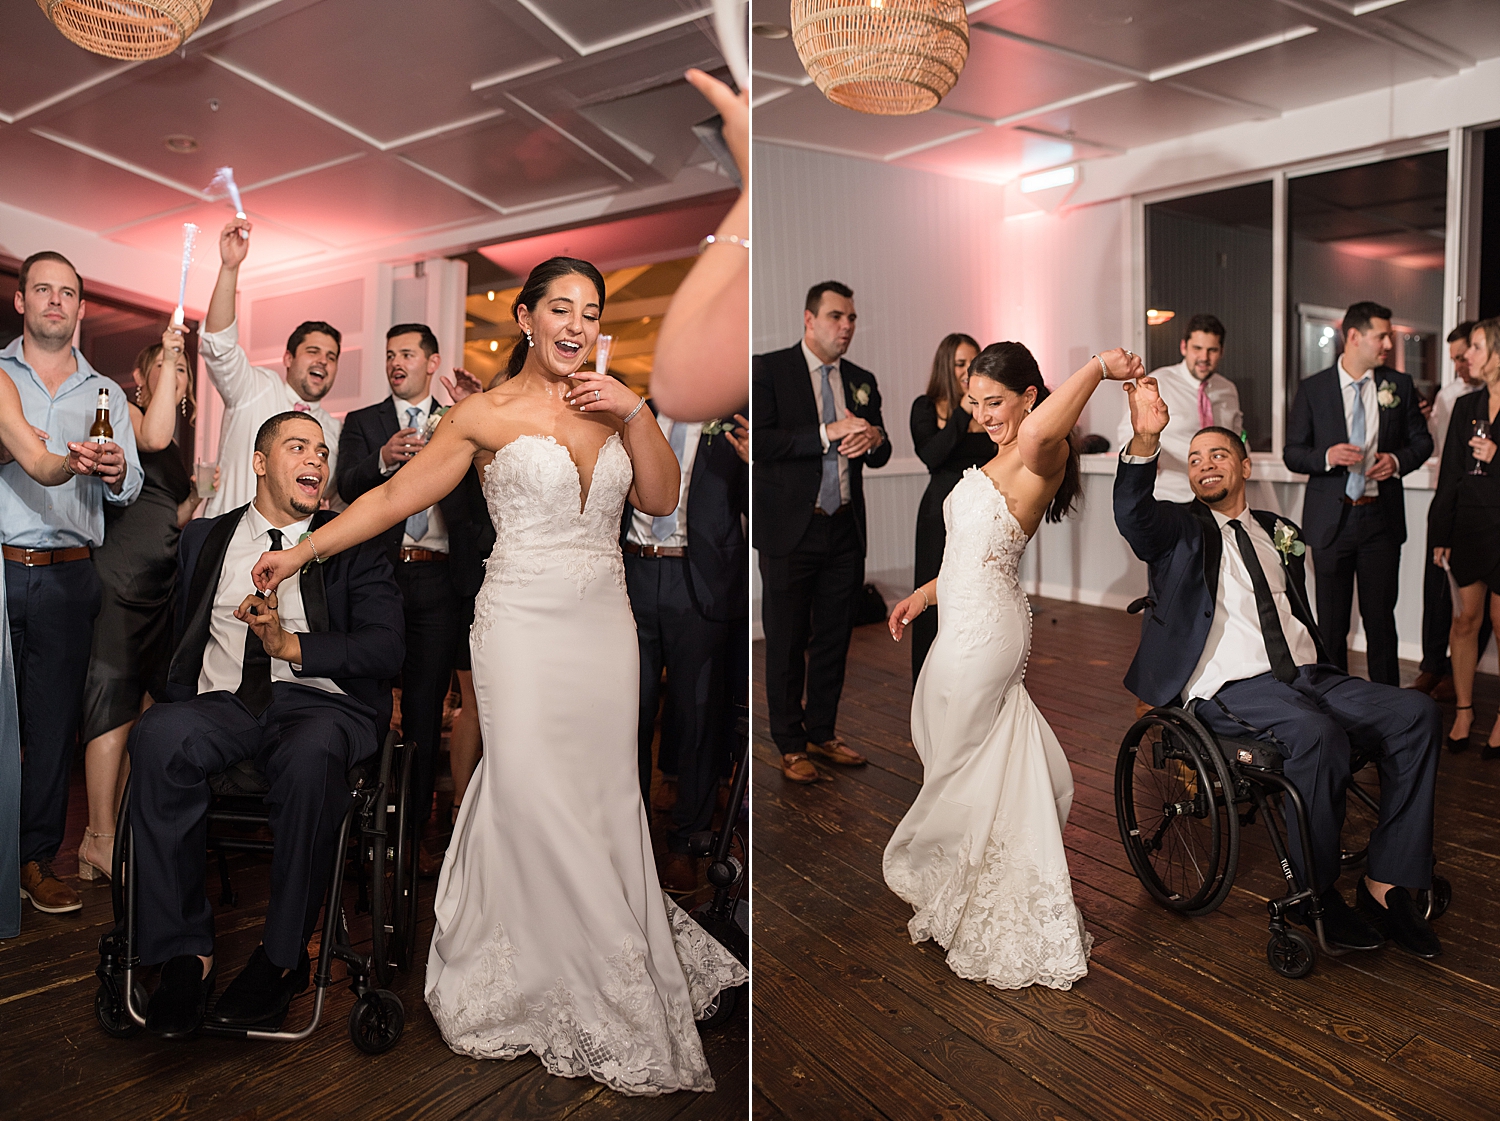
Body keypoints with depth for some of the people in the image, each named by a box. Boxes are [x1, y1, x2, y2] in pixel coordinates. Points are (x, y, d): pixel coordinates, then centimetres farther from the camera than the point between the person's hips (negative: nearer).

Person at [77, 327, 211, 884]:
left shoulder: (178, 450, 22)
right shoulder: (123, 413, 0)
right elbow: (152, 438, -24)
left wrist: (200, 494, 8)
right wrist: (166, 357, -17)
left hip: (161, 584, 8)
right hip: (119, 579, -8)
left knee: (140, 703, 7)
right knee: (114, 702, -8)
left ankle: (117, 829, 14)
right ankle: (101, 838, -3)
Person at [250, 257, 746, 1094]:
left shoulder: (610, 404, 11)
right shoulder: (487, 414, -1)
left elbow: (663, 499, 5)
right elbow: (396, 495, 2)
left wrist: (634, 412, -6)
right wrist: (302, 551, 0)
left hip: (605, 621, 4)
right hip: (524, 625, -3)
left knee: (602, 793, 8)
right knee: (533, 793, -4)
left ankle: (611, 958, 24)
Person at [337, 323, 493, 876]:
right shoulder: (361, 422, 12)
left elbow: (481, 501, 6)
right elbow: (347, 487, -5)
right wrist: (383, 459, -23)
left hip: (441, 581, 0)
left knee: (424, 705, 5)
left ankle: (414, 825, 14)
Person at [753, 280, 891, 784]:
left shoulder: (862, 381, 13)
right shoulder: (768, 369, -3)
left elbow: (880, 456, 15)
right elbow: (759, 441, -15)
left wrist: (872, 439, -9)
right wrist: (827, 434, -21)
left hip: (844, 530, 5)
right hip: (791, 531, -5)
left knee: (834, 638, 12)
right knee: (786, 642, 4)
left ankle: (822, 732, 28)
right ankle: (790, 745, 18)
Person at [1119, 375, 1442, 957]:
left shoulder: (1278, 531, 23)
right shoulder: (1179, 528, 5)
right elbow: (1132, 513, -19)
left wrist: (1327, 679, 11)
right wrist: (1145, 440, -38)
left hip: (1306, 674, 6)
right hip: (1229, 687, -6)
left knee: (1417, 713, -16)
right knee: (1318, 733, -34)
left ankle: (1386, 883, -10)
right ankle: (1316, 891, -13)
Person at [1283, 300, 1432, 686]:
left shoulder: (1399, 385, 6)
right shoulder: (1312, 389, 0)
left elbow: (1422, 440, 13)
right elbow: (1292, 452, 1)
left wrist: (1397, 460, -8)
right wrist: (1327, 456, -18)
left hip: (1382, 517, 1)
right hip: (1331, 519, -1)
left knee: (1381, 617, 6)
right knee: (1331, 621, 7)